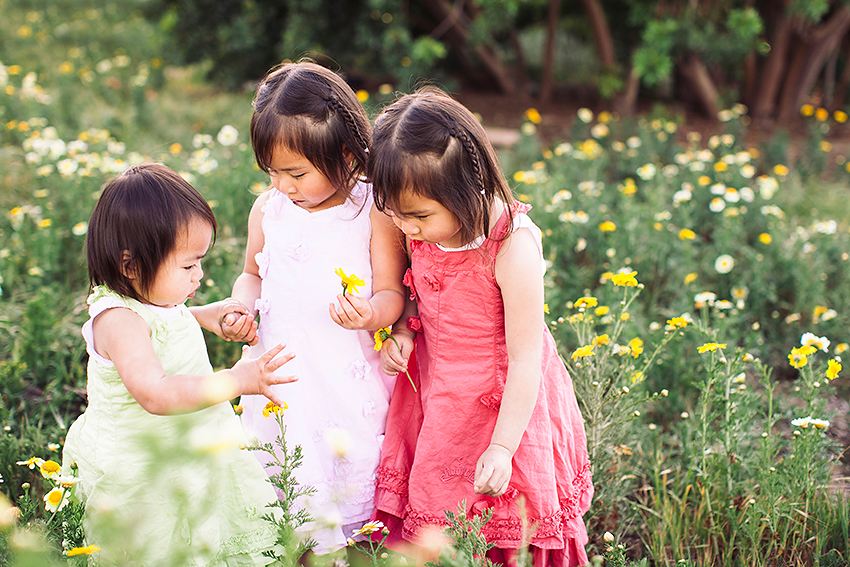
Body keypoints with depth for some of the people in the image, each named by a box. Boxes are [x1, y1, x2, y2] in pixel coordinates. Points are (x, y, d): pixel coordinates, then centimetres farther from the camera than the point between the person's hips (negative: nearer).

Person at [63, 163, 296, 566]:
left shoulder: (153, 298, 2)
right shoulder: (118, 320, -28)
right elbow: (154, 394, -42)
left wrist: (209, 314, 19)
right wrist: (236, 381, -46)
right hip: (141, 484, -9)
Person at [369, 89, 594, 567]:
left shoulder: (513, 248, -28)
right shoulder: (425, 232, -8)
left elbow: (525, 358, -22)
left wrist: (501, 448, -21)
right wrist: (402, 331, -8)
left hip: (505, 403, -6)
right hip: (436, 400, 6)